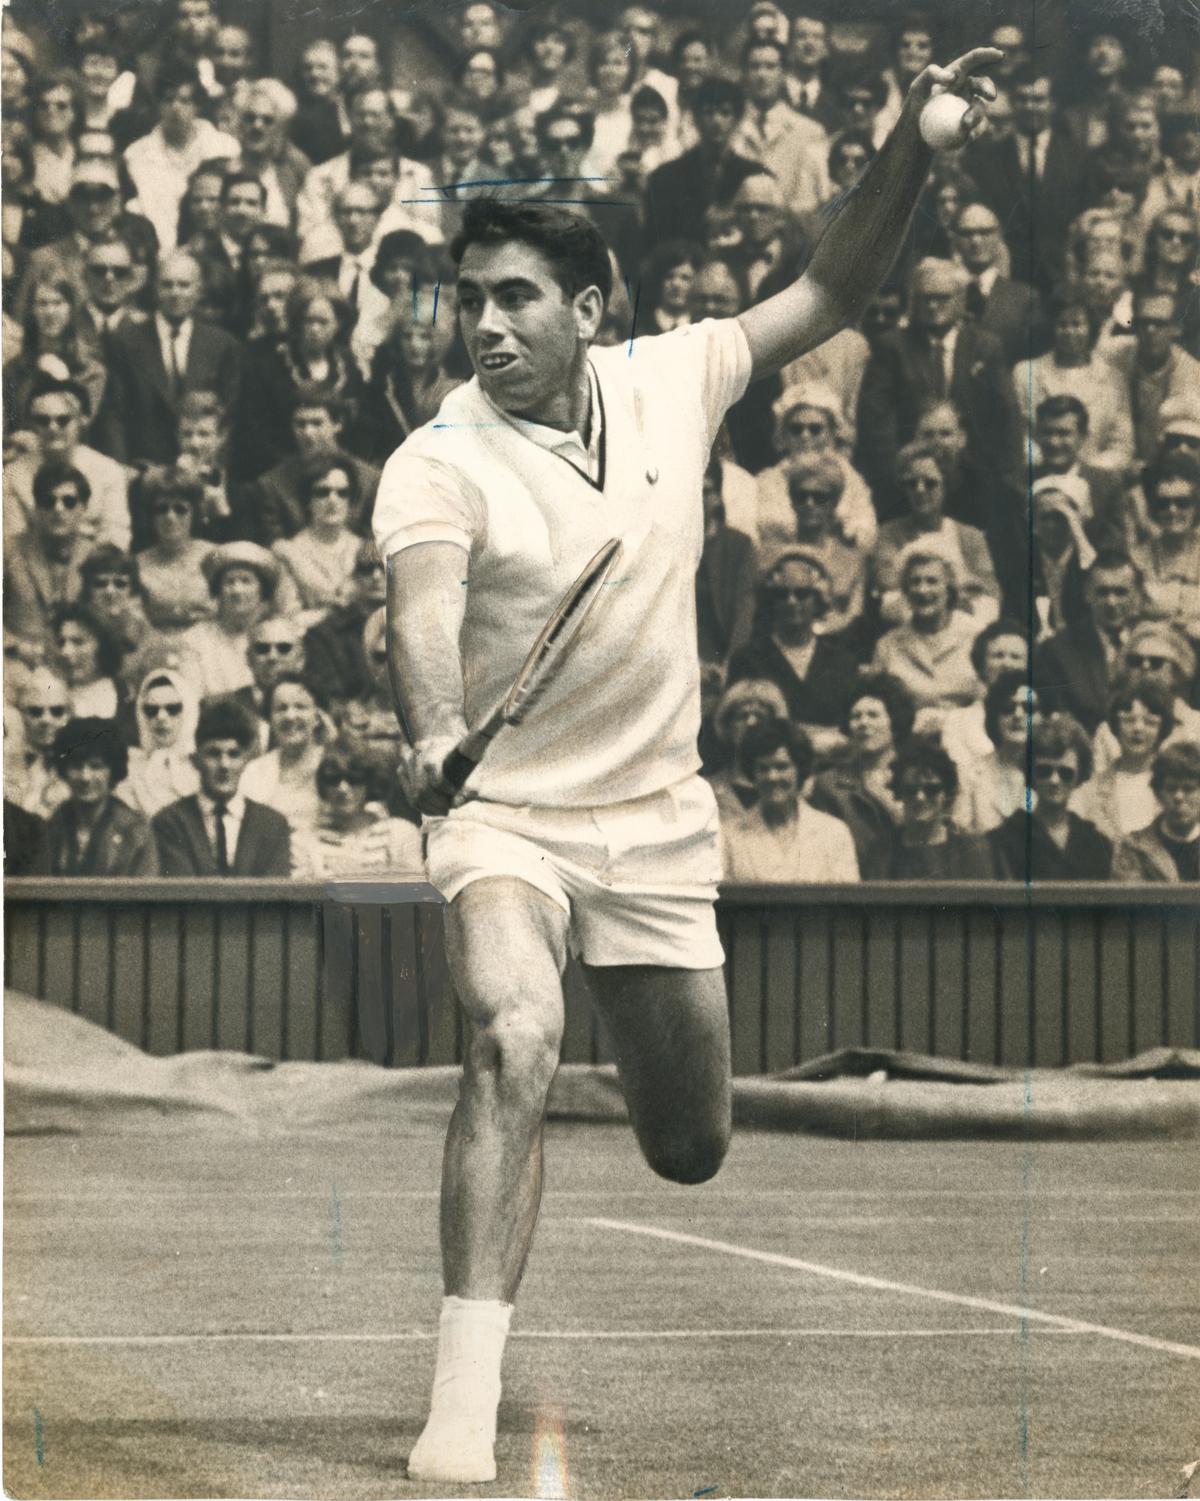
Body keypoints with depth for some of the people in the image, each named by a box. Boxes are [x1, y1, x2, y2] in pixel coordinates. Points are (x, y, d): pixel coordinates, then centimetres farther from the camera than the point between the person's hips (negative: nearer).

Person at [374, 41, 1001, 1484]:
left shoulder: (668, 386, -3)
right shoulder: (437, 465, -16)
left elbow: (825, 293, 6)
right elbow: (423, 613, -34)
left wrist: (912, 146, -7)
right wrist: (434, 736, -55)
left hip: (657, 820, 4)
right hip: (503, 815, -4)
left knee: (691, 1149, 12)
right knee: (514, 1040, -33)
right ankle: (463, 1408, -35)